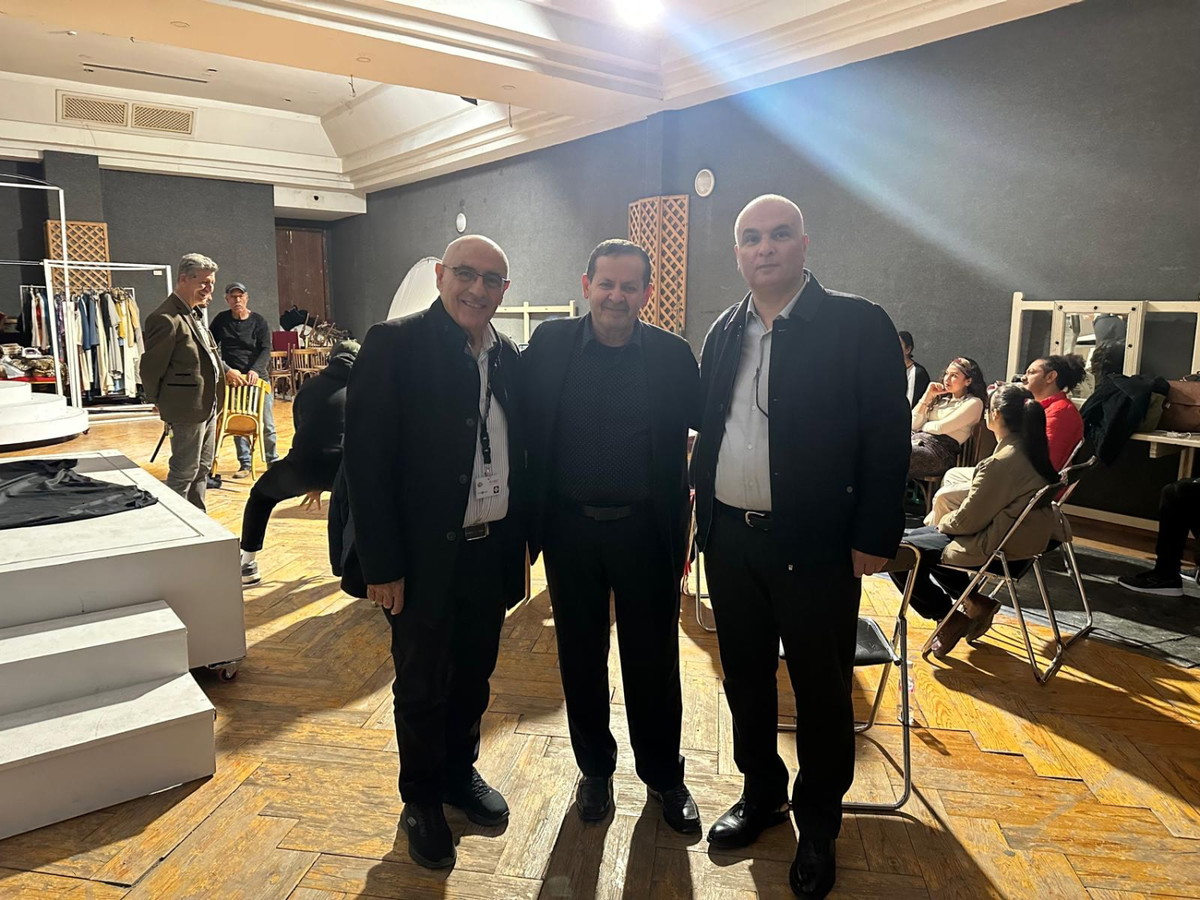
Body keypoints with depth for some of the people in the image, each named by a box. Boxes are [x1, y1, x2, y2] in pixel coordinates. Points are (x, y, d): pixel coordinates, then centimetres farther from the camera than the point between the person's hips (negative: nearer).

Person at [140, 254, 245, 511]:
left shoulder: (195, 313, 12)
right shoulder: (166, 319, -20)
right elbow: (151, 368, -15)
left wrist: (225, 370, 28)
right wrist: (160, 402, -3)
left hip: (208, 405, 10)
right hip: (188, 408, -10)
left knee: (202, 469, 17)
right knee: (184, 473, -2)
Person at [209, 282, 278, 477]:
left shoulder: (258, 322, -3)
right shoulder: (221, 319, 4)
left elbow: (266, 350, -11)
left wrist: (255, 369, -26)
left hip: (258, 378, -2)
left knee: (267, 424, 3)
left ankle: (273, 461, 16)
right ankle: (244, 464, 12)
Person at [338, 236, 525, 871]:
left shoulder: (508, 358, 5)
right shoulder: (394, 345, -12)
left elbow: (517, 453, 10)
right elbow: (366, 459, -14)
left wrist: (519, 542, 9)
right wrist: (382, 564, -15)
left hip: (492, 550, 5)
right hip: (425, 553, -5)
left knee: (474, 675, 19)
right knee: (422, 686, 12)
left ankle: (460, 772, 42)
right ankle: (422, 801, 33)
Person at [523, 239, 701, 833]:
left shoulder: (672, 355, -4)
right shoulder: (549, 344, -3)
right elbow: (524, 427, -3)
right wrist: (531, 523, -8)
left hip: (646, 531, -1)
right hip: (570, 527, 1)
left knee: (654, 660, 12)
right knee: (581, 656, 16)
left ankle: (663, 774, 35)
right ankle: (595, 768, 38)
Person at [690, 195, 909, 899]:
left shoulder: (858, 325, -8)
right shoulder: (725, 332, 8)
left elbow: (888, 439, -10)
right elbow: (709, 432, 11)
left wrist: (875, 539, -12)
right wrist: (703, 515, 8)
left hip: (815, 544, -5)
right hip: (731, 540, 5)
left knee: (822, 693, 10)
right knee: (746, 679, 18)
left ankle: (818, 826, 32)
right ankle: (762, 794, 40)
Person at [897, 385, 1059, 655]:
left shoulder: (1001, 462, -26)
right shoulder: (1030, 449, 2)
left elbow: (967, 520, -19)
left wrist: (943, 522, 1)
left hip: (995, 546, -10)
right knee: (917, 536, 20)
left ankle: (948, 616, 7)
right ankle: (974, 603, 16)